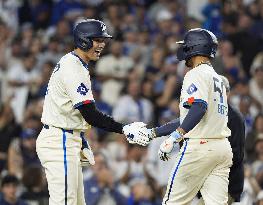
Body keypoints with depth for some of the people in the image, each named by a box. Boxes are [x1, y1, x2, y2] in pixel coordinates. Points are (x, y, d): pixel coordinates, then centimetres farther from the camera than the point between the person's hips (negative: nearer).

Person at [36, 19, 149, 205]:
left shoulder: (71, 63, 16)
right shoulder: (73, 69, -18)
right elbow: (91, 116, -22)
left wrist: (82, 141, 20)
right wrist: (125, 130, -21)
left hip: (66, 140, 11)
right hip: (59, 143, -11)